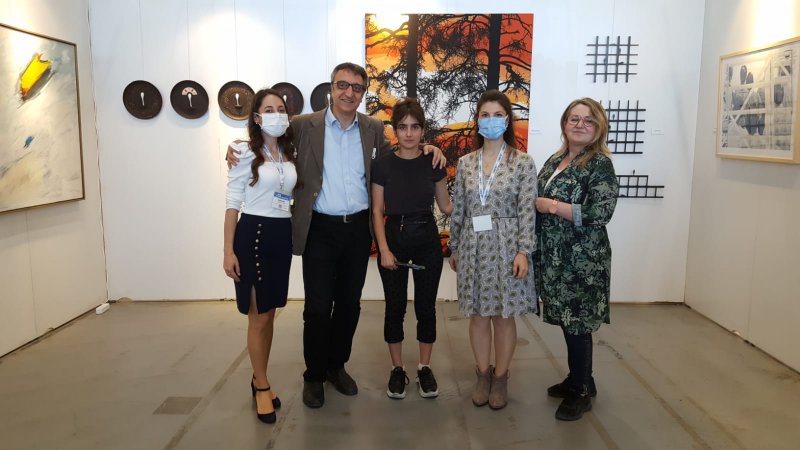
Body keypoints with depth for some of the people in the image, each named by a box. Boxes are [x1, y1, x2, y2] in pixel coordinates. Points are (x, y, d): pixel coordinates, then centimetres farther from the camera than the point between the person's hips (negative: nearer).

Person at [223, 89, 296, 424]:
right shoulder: (245, 153, -6)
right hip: (253, 234, -5)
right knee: (258, 316, 2)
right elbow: (232, 204, -8)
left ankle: (259, 380, 29)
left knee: (269, 314, 14)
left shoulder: (290, 154, 9)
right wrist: (228, 251, -12)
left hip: (283, 235, 5)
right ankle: (262, 386, 18)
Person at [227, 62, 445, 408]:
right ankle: (314, 375, 23)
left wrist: (427, 149, 1)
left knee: (349, 303, 13)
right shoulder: (304, 126, -2)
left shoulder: (373, 129, 6)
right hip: (320, 229, -3)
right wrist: (238, 147, -10)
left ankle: (337, 366, 34)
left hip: (358, 228, 3)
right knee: (318, 306, 2)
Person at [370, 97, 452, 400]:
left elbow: (446, 205, 9)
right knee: (395, 307, 7)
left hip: (427, 240, 1)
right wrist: (384, 249, -9)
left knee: (426, 306, 7)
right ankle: (397, 369, 23)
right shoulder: (383, 165, -3)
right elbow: (377, 211, -3)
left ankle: (425, 368, 24)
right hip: (394, 238, -1)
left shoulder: (433, 163, 0)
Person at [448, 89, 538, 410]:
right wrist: (454, 247, 10)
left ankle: (500, 377, 24)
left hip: (506, 246, -2)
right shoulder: (465, 162, 5)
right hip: (473, 246, 3)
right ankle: (482, 374, 27)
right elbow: (458, 208, 8)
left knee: (504, 314, 6)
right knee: (477, 314, 9)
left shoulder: (523, 163, -4)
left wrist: (523, 251, -12)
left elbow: (527, 211, -7)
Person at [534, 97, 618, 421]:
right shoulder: (555, 160, 11)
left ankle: (580, 393, 19)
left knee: (577, 325, 2)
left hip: (582, 261, -7)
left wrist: (551, 205, -18)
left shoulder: (600, 164, -11)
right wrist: (536, 203, 0)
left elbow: (600, 214, -21)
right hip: (554, 258, 7)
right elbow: (540, 199, 22)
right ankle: (579, 379, 34)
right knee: (567, 321, 16)